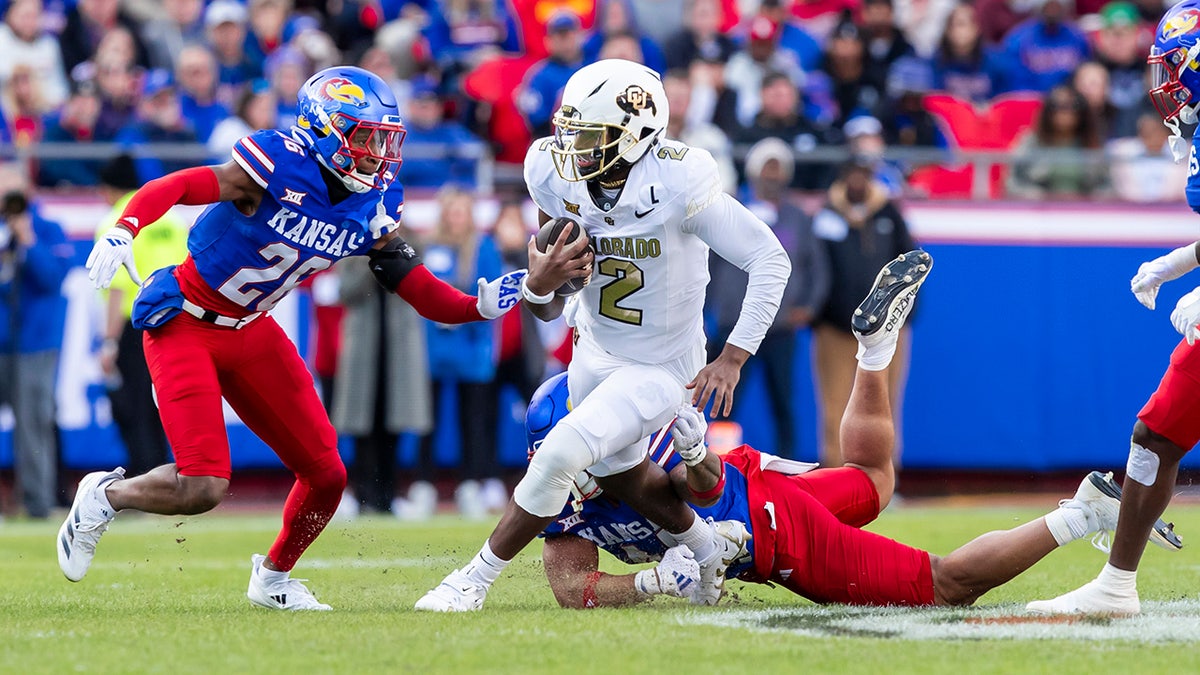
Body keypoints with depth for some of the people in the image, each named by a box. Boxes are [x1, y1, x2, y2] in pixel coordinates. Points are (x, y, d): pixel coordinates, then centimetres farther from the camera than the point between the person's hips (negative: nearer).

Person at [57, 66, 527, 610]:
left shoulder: (374, 208, -3)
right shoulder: (282, 167, -23)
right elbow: (172, 189, -25)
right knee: (203, 488, -17)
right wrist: (122, 232, -42)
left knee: (326, 475, 3)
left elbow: (425, 294, 1)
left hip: (251, 331, 7)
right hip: (184, 323, -7)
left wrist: (479, 305, -18)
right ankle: (105, 496, 13)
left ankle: (273, 577, 29)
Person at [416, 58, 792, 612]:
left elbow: (770, 260, -24)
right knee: (618, 474, 25)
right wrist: (540, 283, -28)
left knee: (557, 457, -19)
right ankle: (711, 550, 52)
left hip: (659, 369, -7)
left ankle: (475, 580, -3)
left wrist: (731, 360, -26)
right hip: (594, 353, 7)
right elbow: (547, 311, -2)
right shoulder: (558, 177, -13)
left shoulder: (676, 184, -30)